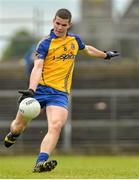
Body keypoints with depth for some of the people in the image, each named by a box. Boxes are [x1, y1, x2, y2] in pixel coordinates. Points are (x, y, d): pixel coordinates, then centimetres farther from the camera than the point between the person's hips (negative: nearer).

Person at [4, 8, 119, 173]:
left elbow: (87, 49, 36)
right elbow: (37, 68, -18)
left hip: (60, 93, 2)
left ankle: (40, 163, -35)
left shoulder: (75, 40, 12)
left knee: (56, 125, -24)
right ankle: (12, 135, 43)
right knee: (19, 125, 5)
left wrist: (106, 55, 49)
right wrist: (31, 90, -33)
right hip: (40, 89, -2)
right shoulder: (45, 44, -5)